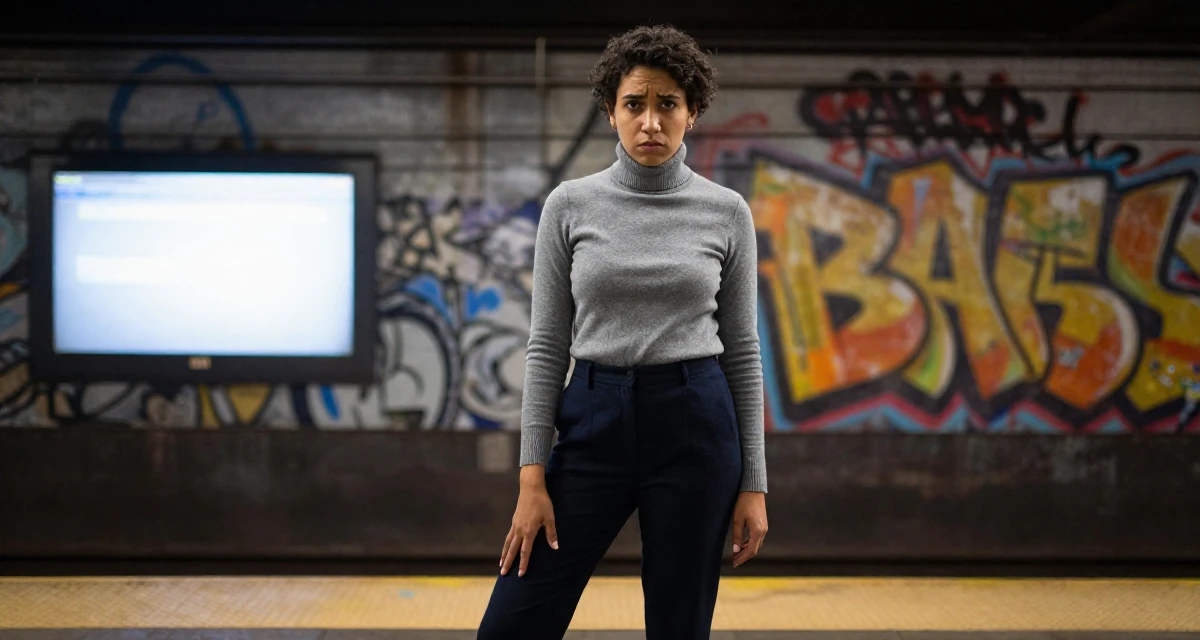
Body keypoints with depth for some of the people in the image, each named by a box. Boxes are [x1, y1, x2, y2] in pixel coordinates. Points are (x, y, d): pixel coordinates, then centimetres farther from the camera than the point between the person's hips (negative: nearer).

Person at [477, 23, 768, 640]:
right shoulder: (570, 204, 1)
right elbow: (547, 345, 1)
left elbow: (742, 350, 4)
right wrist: (532, 476, -5)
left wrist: (753, 482, 1)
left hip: (694, 428, -1)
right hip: (594, 425, 1)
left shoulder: (726, 212, 1)